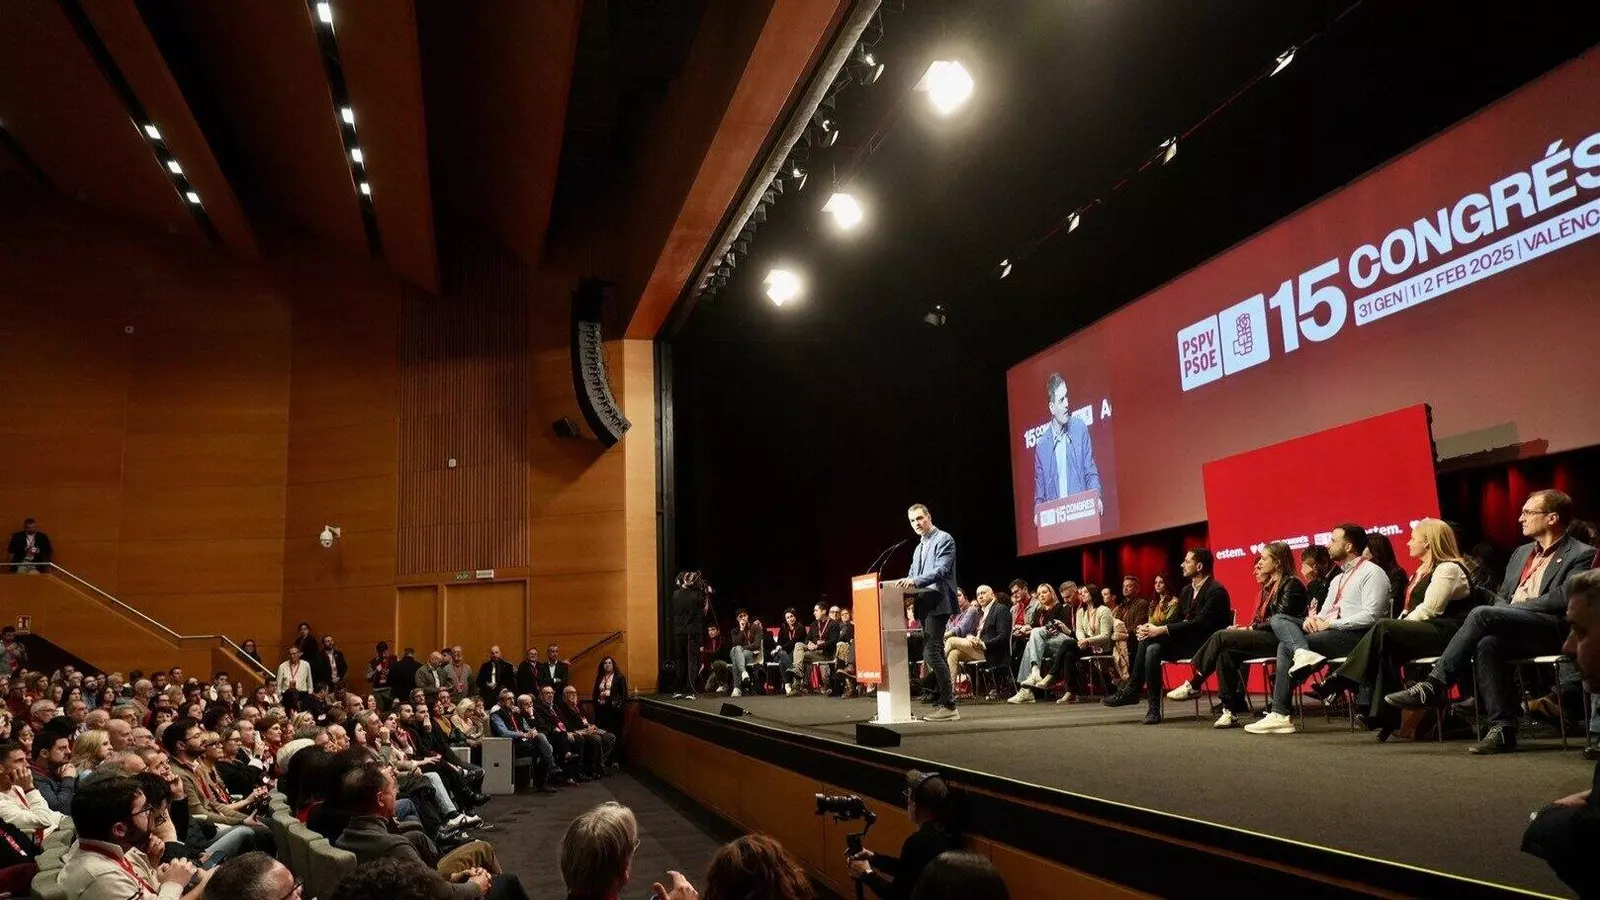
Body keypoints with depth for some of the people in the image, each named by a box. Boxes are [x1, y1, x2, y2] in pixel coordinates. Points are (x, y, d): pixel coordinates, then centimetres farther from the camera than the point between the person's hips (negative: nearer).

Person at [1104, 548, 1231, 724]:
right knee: (1152, 647, -20)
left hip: (1203, 643, -8)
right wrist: (1151, 627, -9)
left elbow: (1198, 624, -21)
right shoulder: (1187, 590, 16)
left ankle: (1131, 691, -19)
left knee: (1151, 640, -26)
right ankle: (1153, 708, -19)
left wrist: (1161, 630, -26)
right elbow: (1174, 619, 11)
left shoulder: (1216, 591, -11)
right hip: (1183, 642, 8)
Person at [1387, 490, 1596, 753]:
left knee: (1482, 614, -30)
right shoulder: (1521, 553, 27)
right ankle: (1503, 728, -32)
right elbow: (1502, 596, 27)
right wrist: (1501, 615, 3)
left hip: (1553, 630, -6)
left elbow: (1563, 598, -10)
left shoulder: (1581, 554, 5)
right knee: (1487, 644, -31)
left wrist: (1513, 609, -12)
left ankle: (1431, 687, -30)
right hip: (1511, 632, 6)